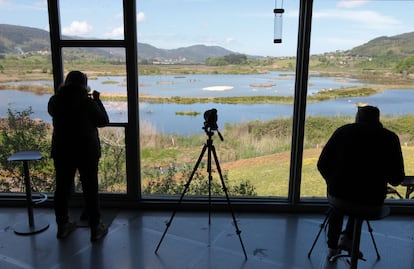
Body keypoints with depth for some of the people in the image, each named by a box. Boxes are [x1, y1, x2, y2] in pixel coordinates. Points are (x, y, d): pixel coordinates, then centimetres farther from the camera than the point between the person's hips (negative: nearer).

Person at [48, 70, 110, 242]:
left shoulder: (55, 101, -1)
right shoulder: (86, 101, -14)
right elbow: (103, 121, -4)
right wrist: (97, 100, 2)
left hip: (62, 151, 4)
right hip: (86, 151, -4)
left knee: (62, 188, 15)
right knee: (90, 189, 5)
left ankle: (62, 226, 27)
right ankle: (95, 229, 13)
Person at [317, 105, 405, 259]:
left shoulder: (343, 131, 1)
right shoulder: (390, 137, 0)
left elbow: (322, 164, 2)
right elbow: (397, 179, 0)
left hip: (339, 191, 0)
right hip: (373, 200, 0)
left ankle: (332, 247, 35)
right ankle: (347, 237, 25)